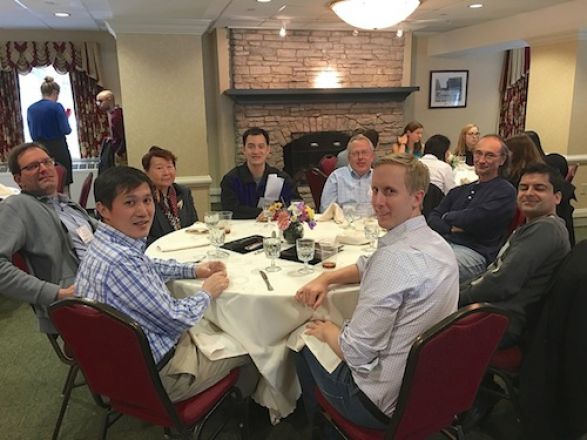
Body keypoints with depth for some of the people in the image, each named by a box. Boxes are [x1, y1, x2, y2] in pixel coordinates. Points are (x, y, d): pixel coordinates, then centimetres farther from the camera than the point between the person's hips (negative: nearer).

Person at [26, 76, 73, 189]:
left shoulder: (31, 109, 10)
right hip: (58, 149, -6)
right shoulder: (56, 106, -8)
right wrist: (66, 117, 8)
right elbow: (66, 130, -12)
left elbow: (32, 134, 13)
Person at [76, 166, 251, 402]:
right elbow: (175, 318, -24)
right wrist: (207, 292, -6)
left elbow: (149, 266, 19)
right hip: (155, 375, -9)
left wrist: (193, 270, 10)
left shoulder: (105, 243, -3)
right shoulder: (121, 262, -34)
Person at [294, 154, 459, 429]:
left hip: (387, 404, -8)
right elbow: (369, 267, 15)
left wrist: (326, 331, -7)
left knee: (302, 343, 16)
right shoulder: (436, 243, -2)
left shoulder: (396, 256, -31)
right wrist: (325, 279, 1)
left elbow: (357, 352, -27)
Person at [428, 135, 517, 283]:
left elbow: (477, 219, -11)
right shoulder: (459, 190, 24)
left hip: (475, 252, -6)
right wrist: (450, 228, -7)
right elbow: (432, 219, 15)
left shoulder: (505, 191, 4)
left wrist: (447, 217, 7)